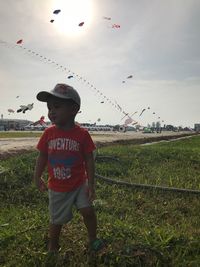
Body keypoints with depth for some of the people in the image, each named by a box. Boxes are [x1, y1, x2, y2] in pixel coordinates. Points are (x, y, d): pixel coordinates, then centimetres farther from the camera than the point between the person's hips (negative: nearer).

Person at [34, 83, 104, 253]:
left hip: (79, 184, -1)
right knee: (57, 220, 14)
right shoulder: (49, 133, -10)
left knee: (88, 210, -4)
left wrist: (91, 185, -11)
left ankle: (93, 239, 26)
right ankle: (53, 247, 41)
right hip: (57, 188, 2)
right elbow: (42, 156, 1)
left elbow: (89, 160, -11)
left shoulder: (82, 134, -16)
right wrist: (37, 177, -3)